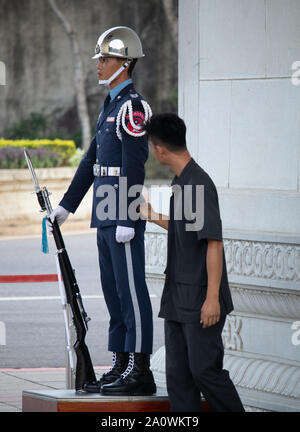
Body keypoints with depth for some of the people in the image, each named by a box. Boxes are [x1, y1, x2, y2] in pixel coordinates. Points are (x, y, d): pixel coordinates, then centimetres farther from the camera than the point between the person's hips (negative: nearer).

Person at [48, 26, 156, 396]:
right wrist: (66, 205, 22)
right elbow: (91, 161, 22)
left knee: (131, 290, -7)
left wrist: (127, 220, -21)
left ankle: (140, 374, -5)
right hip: (105, 216, 10)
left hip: (124, 216, -10)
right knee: (113, 291, 12)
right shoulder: (110, 106, 18)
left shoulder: (133, 107, -13)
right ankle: (120, 367, 17)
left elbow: (134, 167, -18)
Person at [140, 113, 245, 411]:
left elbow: (214, 242, -20)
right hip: (176, 299, 9)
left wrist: (212, 298, -23)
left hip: (202, 300, -9)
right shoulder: (179, 183, 12)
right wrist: (154, 218, 40)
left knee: (204, 369, -8)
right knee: (178, 374, 7)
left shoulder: (199, 184, -17)